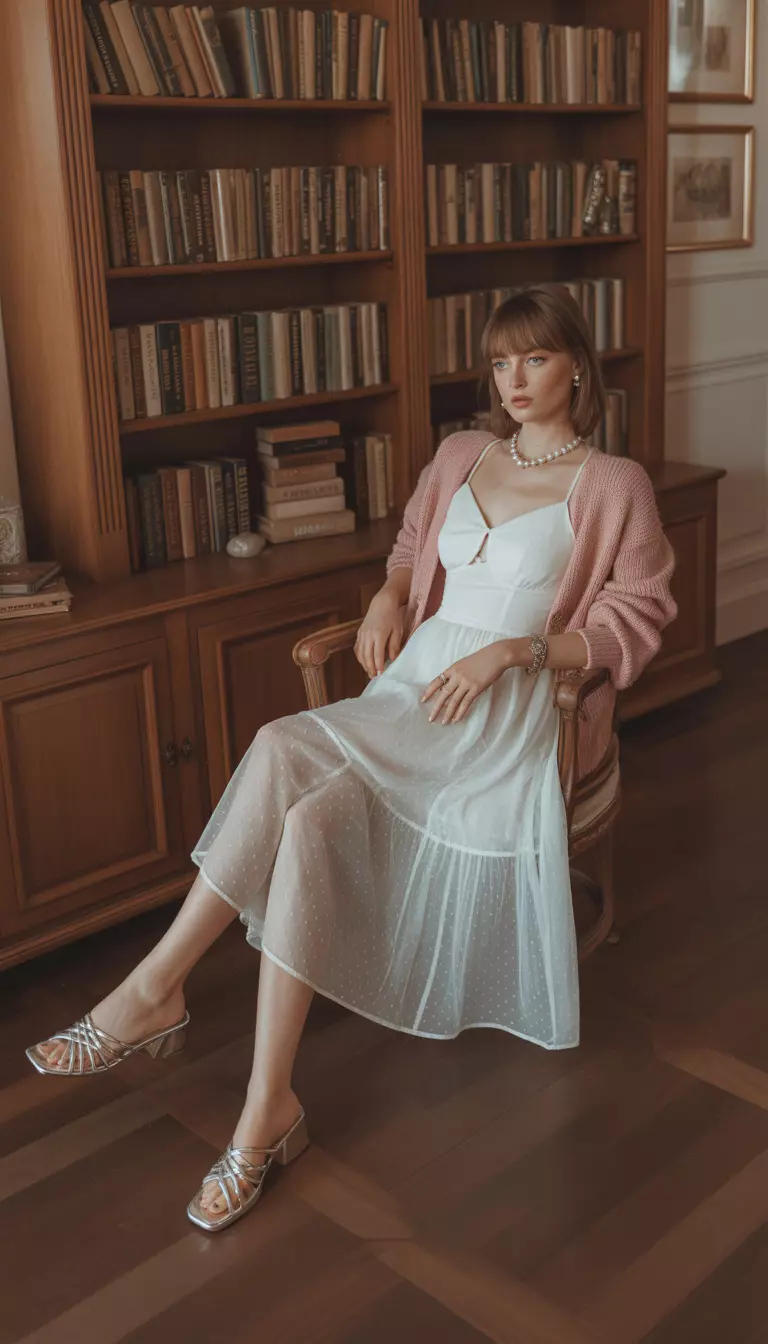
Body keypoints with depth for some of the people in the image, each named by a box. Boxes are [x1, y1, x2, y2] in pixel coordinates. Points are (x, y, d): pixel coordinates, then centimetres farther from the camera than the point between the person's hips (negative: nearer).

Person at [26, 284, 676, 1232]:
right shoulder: (461, 456, 17)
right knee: (303, 818, -27)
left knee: (280, 753, -28)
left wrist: (513, 649, -15)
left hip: (506, 706, -5)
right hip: (416, 678, 6)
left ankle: (157, 987, -16)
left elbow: (633, 625, -2)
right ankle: (267, 1110, -23)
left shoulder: (612, 487, 0)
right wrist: (389, 596, 8)